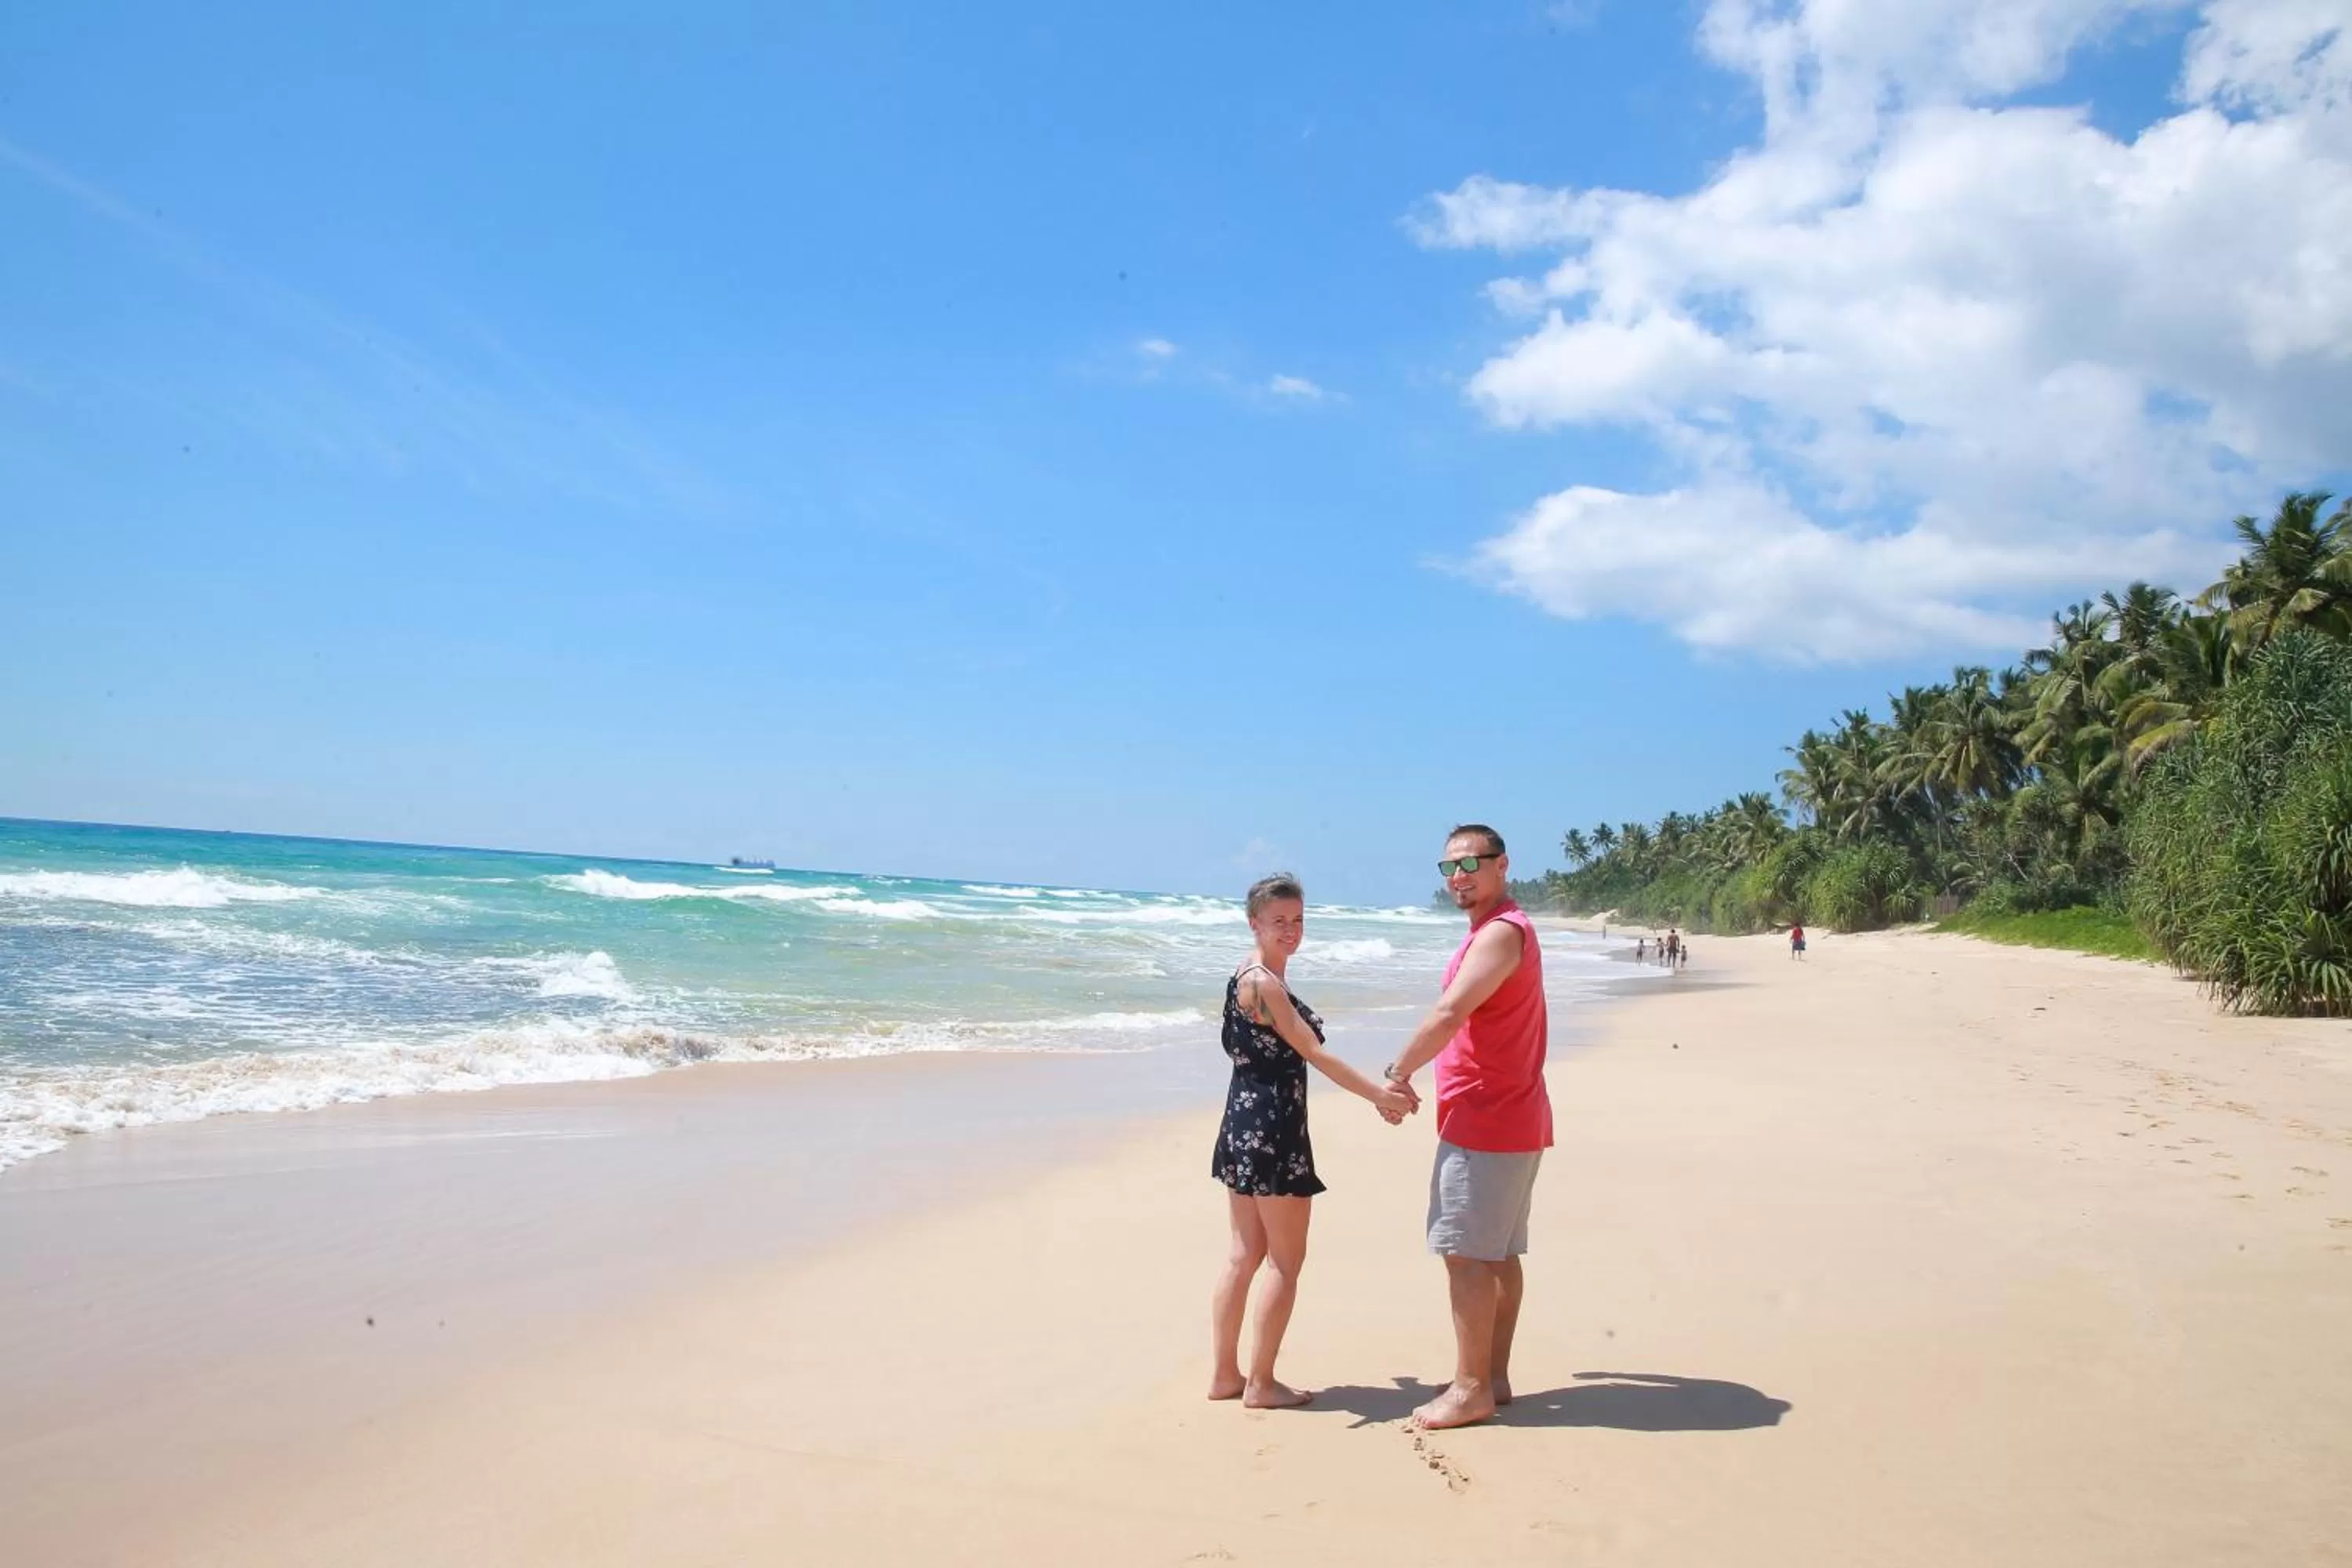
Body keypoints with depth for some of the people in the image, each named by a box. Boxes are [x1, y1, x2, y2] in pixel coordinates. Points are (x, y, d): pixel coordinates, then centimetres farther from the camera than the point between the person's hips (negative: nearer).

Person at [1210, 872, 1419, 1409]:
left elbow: (1295, 1054, 14)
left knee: (1246, 1253, 14)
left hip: (1245, 1124, 10)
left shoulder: (1255, 979, 15)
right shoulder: (1263, 983, -16)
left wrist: (1377, 1092, 10)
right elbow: (1313, 1053, -18)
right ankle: (1261, 1384, 8)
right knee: (1286, 1260, 1)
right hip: (1272, 1129, -10)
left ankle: (1224, 1374, 19)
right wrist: (1379, 1094, -16)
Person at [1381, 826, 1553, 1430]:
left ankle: (1471, 1389, 2)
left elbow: (1448, 1014, -26)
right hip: (1510, 1119, 11)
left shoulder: (1501, 933, -17)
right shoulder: (1502, 930, 18)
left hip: (1484, 1124, -11)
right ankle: (1494, 1377, 22)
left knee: (1467, 1254, -5)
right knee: (1498, 1254, 14)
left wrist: (1398, 1074, -14)